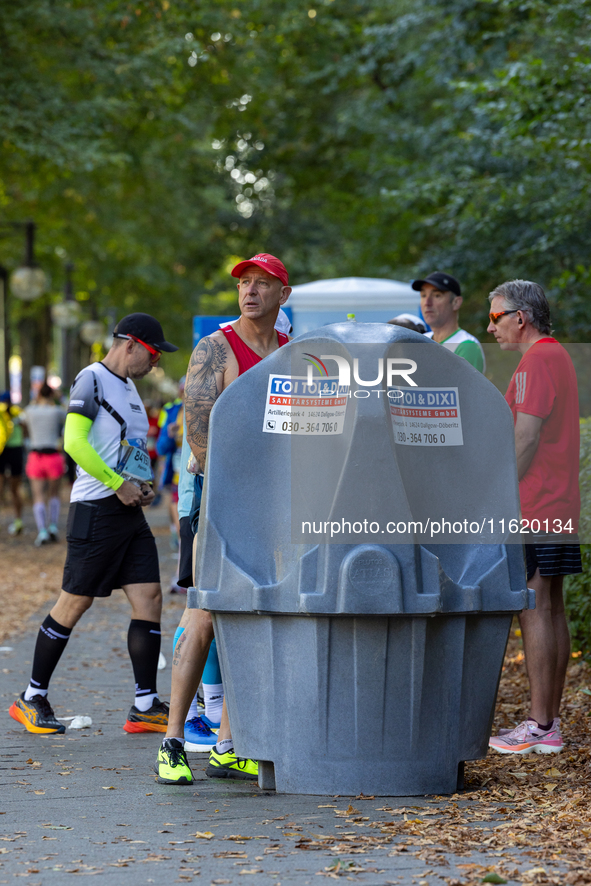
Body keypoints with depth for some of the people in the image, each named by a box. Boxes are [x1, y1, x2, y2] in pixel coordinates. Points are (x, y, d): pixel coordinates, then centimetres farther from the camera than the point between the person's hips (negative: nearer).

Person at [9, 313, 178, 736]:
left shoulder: (129, 388, 19)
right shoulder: (93, 379, -7)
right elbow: (74, 441, -18)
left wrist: (143, 484, 10)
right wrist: (119, 484, -18)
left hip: (130, 511, 8)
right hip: (96, 510, -8)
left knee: (149, 598, 0)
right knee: (74, 602, -3)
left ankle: (145, 707, 2)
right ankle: (32, 698, 9)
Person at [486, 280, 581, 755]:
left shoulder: (536, 362, -14)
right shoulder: (559, 357, 18)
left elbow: (526, 440, -20)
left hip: (533, 509, -10)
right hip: (559, 507, 10)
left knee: (535, 610, -8)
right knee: (552, 609, 10)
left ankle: (539, 727, -7)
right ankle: (550, 722, 13)